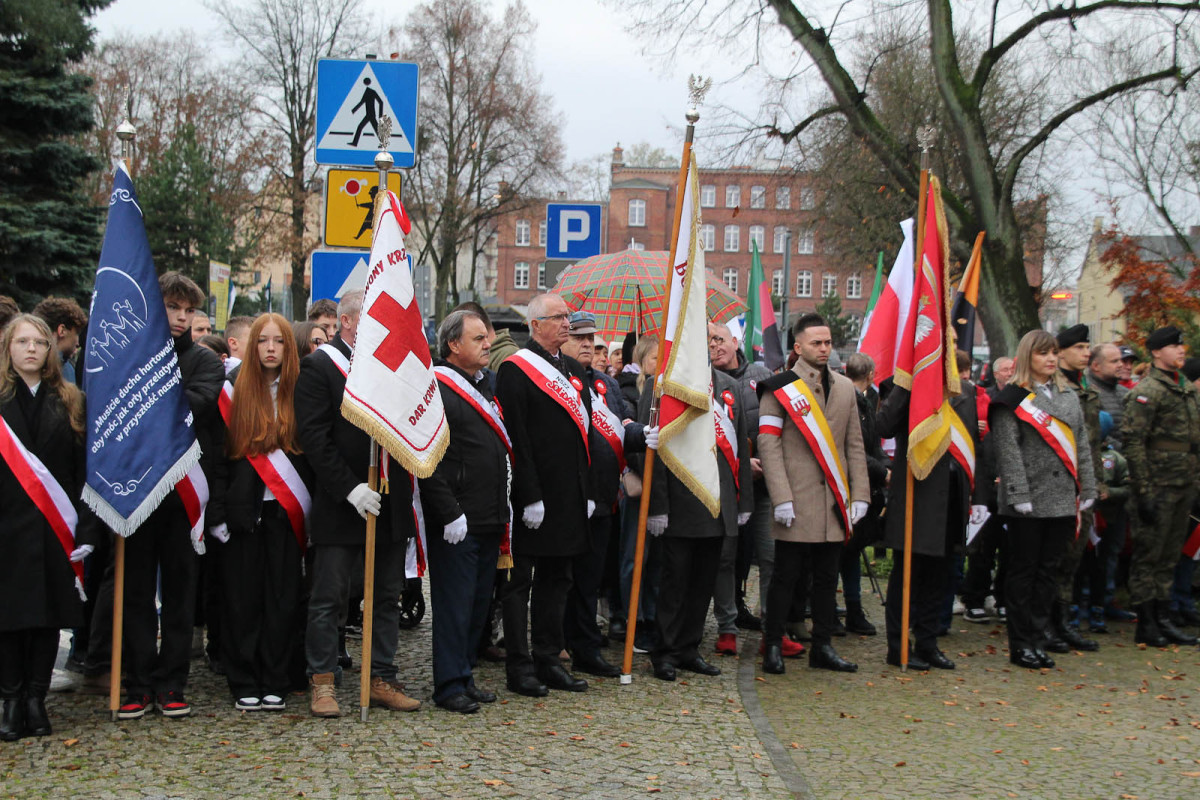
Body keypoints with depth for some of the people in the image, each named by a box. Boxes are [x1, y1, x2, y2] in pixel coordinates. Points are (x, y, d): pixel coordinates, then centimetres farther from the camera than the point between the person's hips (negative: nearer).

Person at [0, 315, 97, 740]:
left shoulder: (69, 402, 8)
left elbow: (84, 471, 4)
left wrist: (86, 529, -3)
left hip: (55, 529, 2)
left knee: (49, 616, 5)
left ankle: (36, 699, 15)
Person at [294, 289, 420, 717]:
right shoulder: (319, 366, -5)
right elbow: (314, 437, -13)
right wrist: (350, 488, -19)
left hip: (391, 502, 6)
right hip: (341, 505, -6)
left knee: (388, 596, 11)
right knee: (328, 597, 1)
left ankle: (382, 680, 20)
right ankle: (322, 681, 12)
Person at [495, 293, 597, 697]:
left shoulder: (574, 370, 15)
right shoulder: (515, 369, -9)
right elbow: (515, 439, -15)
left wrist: (588, 492, 12)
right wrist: (529, 497, -18)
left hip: (570, 497, 8)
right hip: (532, 497, -8)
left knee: (556, 579, 13)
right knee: (520, 580, 1)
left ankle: (548, 660, 21)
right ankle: (519, 666, 8)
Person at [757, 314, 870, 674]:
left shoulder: (845, 387, 13)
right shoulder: (779, 388, -3)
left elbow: (854, 445, 13)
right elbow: (768, 445, -9)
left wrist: (860, 494, 5)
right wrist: (781, 498, -16)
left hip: (834, 502, 5)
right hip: (797, 502, -5)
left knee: (827, 577, 11)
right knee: (786, 576, 1)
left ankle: (822, 647, 20)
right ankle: (773, 646, 10)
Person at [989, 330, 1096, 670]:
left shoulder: (1069, 397, 14)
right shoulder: (1013, 399, -5)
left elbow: (1082, 446, 15)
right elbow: (1008, 451, -12)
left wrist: (1087, 490, 8)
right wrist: (1019, 495, -17)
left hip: (1062, 499, 6)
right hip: (1029, 502, -6)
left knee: (1048, 571, 9)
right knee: (1023, 571, 2)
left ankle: (1038, 640, 17)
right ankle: (1021, 645, 8)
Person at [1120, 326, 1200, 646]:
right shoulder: (1147, 391, -11)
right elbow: (1133, 442, -16)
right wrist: (1144, 492, -18)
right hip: (1159, 486, -8)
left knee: (1169, 556, 13)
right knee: (1147, 556, -1)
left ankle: (1162, 618, 20)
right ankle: (1146, 624, 5)